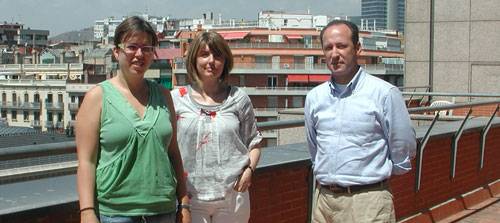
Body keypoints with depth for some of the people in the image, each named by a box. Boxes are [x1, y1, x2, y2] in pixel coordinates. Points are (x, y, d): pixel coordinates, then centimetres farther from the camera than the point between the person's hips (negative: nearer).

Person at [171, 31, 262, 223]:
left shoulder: (239, 99, 6)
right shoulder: (176, 99, 2)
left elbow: (254, 142, 13)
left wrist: (249, 169, -4)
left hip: (232, 196, 1)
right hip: (190, 197, -1)